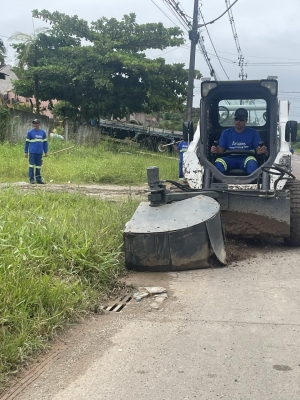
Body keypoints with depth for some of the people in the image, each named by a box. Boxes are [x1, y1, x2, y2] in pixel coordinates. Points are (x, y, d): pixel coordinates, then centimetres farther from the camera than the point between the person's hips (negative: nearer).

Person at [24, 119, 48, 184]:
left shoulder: (43, 132, 9)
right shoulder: (30, 132, 1)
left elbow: (45, 142, 14)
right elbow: (27, 142, 3)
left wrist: (46, 152, 11)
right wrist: (26, 152, 1)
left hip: (40, 152, 3)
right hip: (32, 152, -3)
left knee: (38, 166, 7)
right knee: (32, 165, -4)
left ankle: (38, 179, 12)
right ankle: (32, 179, 0)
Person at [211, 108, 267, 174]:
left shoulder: (253, 133, 17)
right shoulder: (226, 133, 20)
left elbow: (258, 150, 8)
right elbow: (221, 150, 12)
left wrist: (262, 151, -18)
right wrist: (216, 150, -12)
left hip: (246, 159, -1)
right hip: (230, 159, 1)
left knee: (252, 162, -37)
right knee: (218, 163, -33)